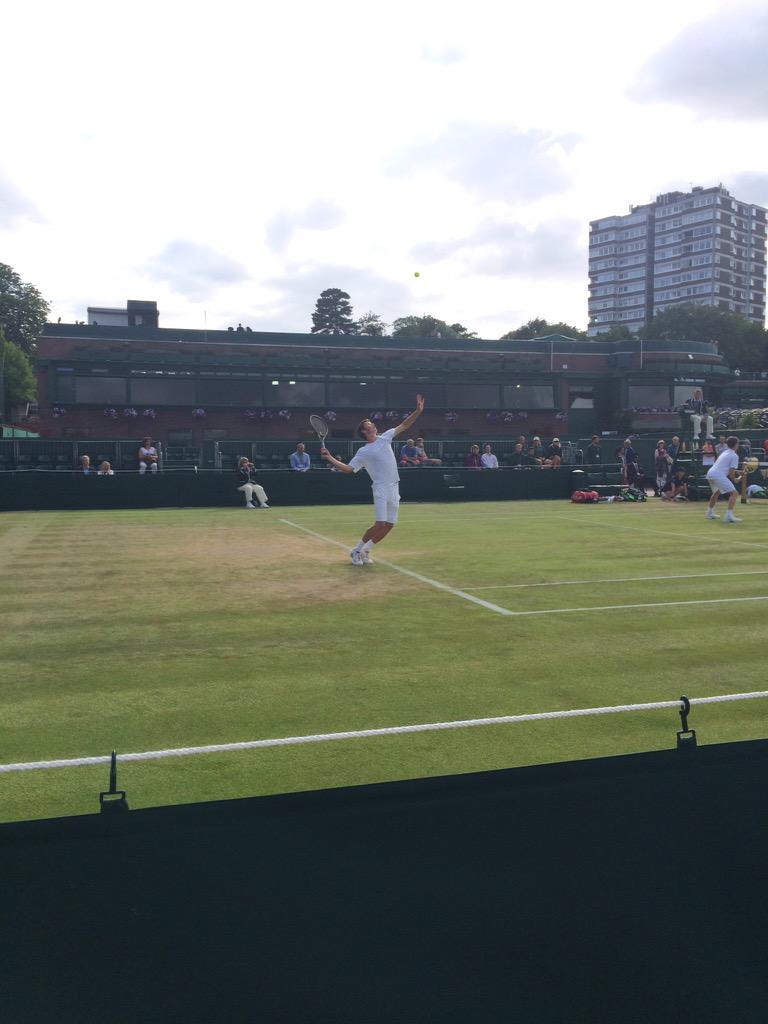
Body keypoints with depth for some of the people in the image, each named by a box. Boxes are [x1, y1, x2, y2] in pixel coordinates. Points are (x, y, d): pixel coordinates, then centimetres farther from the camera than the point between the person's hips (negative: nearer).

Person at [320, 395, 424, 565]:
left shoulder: (385, 437, 12)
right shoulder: (363, 452, -2)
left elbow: (404, 426, 12)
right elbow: (348, 469, -4)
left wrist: (418, 411, 2)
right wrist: (330, 458, -14)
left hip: (394, 488, 6)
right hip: (381, 488, -6)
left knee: (389, 525, 4)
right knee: (380, 524, -15)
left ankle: (365, 551, 17)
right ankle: (356, 550, 2)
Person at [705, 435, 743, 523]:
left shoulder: (724, 453, 23)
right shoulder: (734, 456, -3)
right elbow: (731, 472, -9)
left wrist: (734, 471, 27)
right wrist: (734, 480, 8)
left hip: (710, 473, 9)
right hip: (719, 475, -9)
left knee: (717, 492, 32)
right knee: (734, 493, -10)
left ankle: (710, 513, 39)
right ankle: (729, 515, -23)